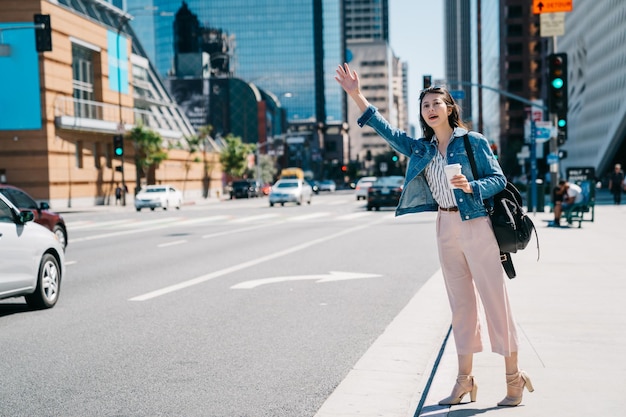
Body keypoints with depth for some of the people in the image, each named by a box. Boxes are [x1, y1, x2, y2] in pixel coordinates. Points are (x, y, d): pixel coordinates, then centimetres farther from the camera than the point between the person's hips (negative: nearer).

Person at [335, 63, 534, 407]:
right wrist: (355, 94, 3)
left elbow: (499, 179, -4)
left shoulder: (473, 141, -3)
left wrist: (471, 186, -23)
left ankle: (513, 377, 6)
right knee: (461, 304, 10)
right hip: (446, 228, 6)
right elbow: (385, 129, 10)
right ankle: (464, 380, 16)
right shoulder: (421, 149, 12)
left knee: (495, 300, -3)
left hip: (477, 225, -5)